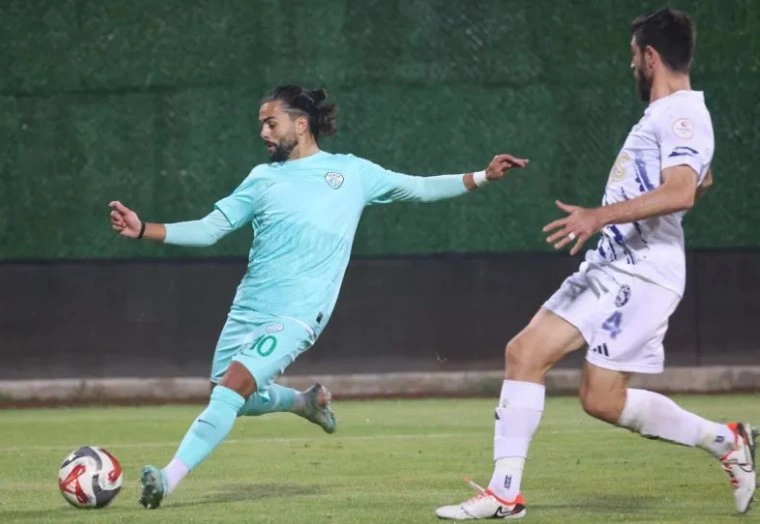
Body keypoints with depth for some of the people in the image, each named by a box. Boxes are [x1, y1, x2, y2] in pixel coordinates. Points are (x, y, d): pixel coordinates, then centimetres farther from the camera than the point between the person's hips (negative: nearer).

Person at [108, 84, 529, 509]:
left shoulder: (352, 172, 7)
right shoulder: (263, 179, 13)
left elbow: (419, 188, 15)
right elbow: (208, 230, 11)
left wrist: (483, 177, 7)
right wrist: (143, 229, -2)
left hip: (296, 315, -5)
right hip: (247, 310, 5)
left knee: (232, 387, -22)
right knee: (240, 399, 9)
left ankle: (169, 480, -24)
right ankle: (308, 401, 38)